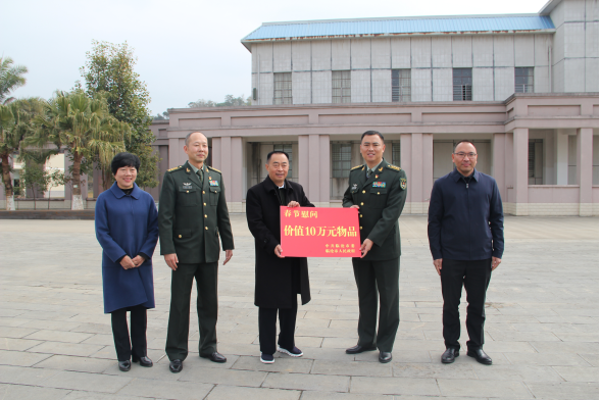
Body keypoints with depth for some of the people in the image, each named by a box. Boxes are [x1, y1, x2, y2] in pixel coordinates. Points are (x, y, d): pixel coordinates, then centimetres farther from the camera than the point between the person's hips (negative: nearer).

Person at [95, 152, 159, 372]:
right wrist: (121, 257, -12)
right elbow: (102, 233, -5)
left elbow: (154, 229, 3)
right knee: (118, 309, 5)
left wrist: (143, 255, -9)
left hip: (141, 263, 2)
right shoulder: (105, 199, -2)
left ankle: (140, 352, 23)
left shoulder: (146, 199, 4)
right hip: (116, 264, -2)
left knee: (140, 308, 8)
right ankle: (123, 356, 19)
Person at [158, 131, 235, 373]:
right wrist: (167, 249, -13)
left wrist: (228, 243, 11)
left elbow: (223, 214, 13)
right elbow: (165, 216, -7)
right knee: (180, 303, 5)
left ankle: (208, 346, 28)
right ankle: (176, 353, 18)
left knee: (209, 301, 12)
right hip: (184, 251, -4)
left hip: (210, 251, 4)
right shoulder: (173, 177, -3)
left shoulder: (216, 176, 10)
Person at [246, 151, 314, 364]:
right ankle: (267, 348, 18)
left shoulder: (296, 190, 10)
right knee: (269, 304, 4)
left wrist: (300, 208, -12)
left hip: (295, 256, 5)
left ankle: (287, 342, 31)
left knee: (291, 302, 15)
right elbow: (256, 224, -12)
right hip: (269, 258, -4)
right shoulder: (255, 193, -4)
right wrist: (273, 245, -24)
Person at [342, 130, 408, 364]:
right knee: (365, 296, 16)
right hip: (358, 246, 5)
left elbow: (392, 211, -15)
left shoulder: (396, 174, -8)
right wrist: (349, 206, -4)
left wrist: (373, 239, -22)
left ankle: (385, 345, 21)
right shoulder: (354, 173, 9)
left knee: (388, 297, 7)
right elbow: (347, 198, 22)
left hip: (384, 247, -5)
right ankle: (366, 340, 30)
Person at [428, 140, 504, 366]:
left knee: (477, 305, 12)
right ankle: (451, 346, 22)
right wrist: (436, 254, -4)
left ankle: (476, 346, 27)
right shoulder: (442, 185, 1)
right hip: (451, 257, -1)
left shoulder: (489, 184, 6)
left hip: (481, 257, 2)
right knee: (451, 304, 8)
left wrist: (498, 252, 3)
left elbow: (497, 219, 9)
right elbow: (434, 221, 1)